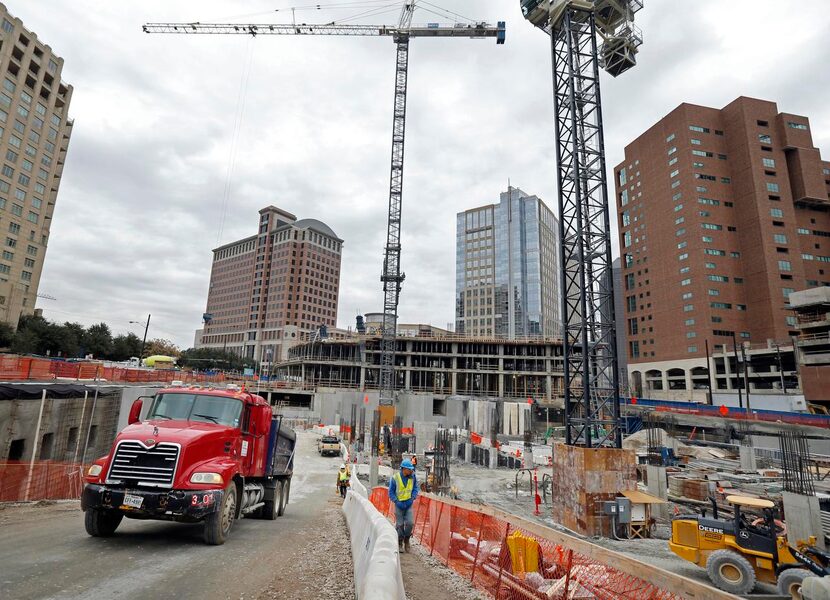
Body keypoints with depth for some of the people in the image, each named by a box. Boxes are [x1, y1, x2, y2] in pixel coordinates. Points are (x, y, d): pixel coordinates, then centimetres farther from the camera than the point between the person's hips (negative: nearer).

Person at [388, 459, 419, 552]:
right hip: (399, 504, -2)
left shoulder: (413, 476, -6)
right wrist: (397, 502, -14)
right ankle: (400, 543, 23)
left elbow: (415, 488, 5)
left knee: (410, 523, -7)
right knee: (399, 524, 3)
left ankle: (407, 539, 19)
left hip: (409, 503, 2)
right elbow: (391, 492, -6)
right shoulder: (395, 478, -15)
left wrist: (412, 498, -7)